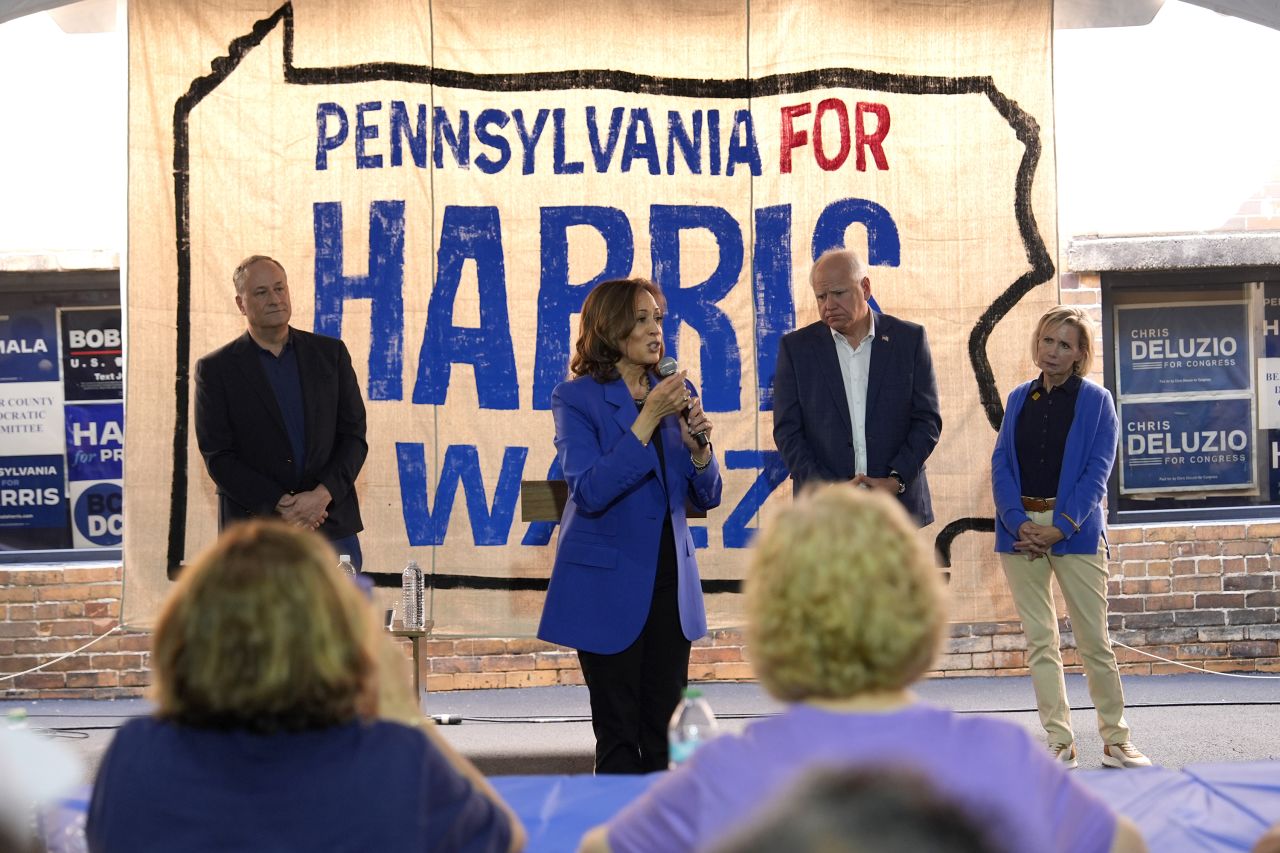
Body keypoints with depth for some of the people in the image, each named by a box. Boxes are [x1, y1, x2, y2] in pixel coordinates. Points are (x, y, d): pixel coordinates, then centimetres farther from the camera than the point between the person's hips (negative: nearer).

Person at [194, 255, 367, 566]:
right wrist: (280, 505, -12)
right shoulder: (216, 369, 2)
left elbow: (354, 435, 6)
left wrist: (323, 493, -10)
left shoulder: (331, 353, 9)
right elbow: (217, 456, -3)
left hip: (333, 525, 2)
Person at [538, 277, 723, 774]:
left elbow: (707, 496, 9)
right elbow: (589, 492, -19)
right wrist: (648, 419, -21)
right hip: (608, 583, -5)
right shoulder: (577, 399, -7)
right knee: (618, 734, 2)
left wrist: (698, 445, -12)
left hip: (670, 578, 5)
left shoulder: (678, 394, 7)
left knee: (664, 733, 9)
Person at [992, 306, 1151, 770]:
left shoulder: (1096, 401, 2)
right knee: (1039, 641, 3)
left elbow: (1097, 471, -6)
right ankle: (1060, 743, 8)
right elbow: (1001, 464, 4)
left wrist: (1059, 527, -16)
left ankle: (1116, 741, 9)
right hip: (1021, 528, 3)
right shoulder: (1019, 399, 11)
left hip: (1074, 529, -3)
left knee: (1094, 640, -1)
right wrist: (1019, 522, -12)